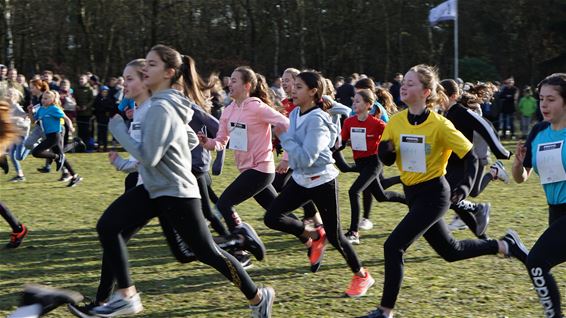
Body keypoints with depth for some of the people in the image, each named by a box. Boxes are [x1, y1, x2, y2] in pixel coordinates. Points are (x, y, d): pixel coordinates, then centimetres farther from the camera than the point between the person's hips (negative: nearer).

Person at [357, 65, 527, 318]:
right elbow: (386, 159, 7)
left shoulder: (439, 124, -17)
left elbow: (470, 156, -13)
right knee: (450, 251, 19)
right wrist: (385, 150, -16)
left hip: (433, 195, -7)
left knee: (393, 247, -15)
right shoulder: (396, 121, 0)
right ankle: (505, 245, 39)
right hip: (412, 194, 7)